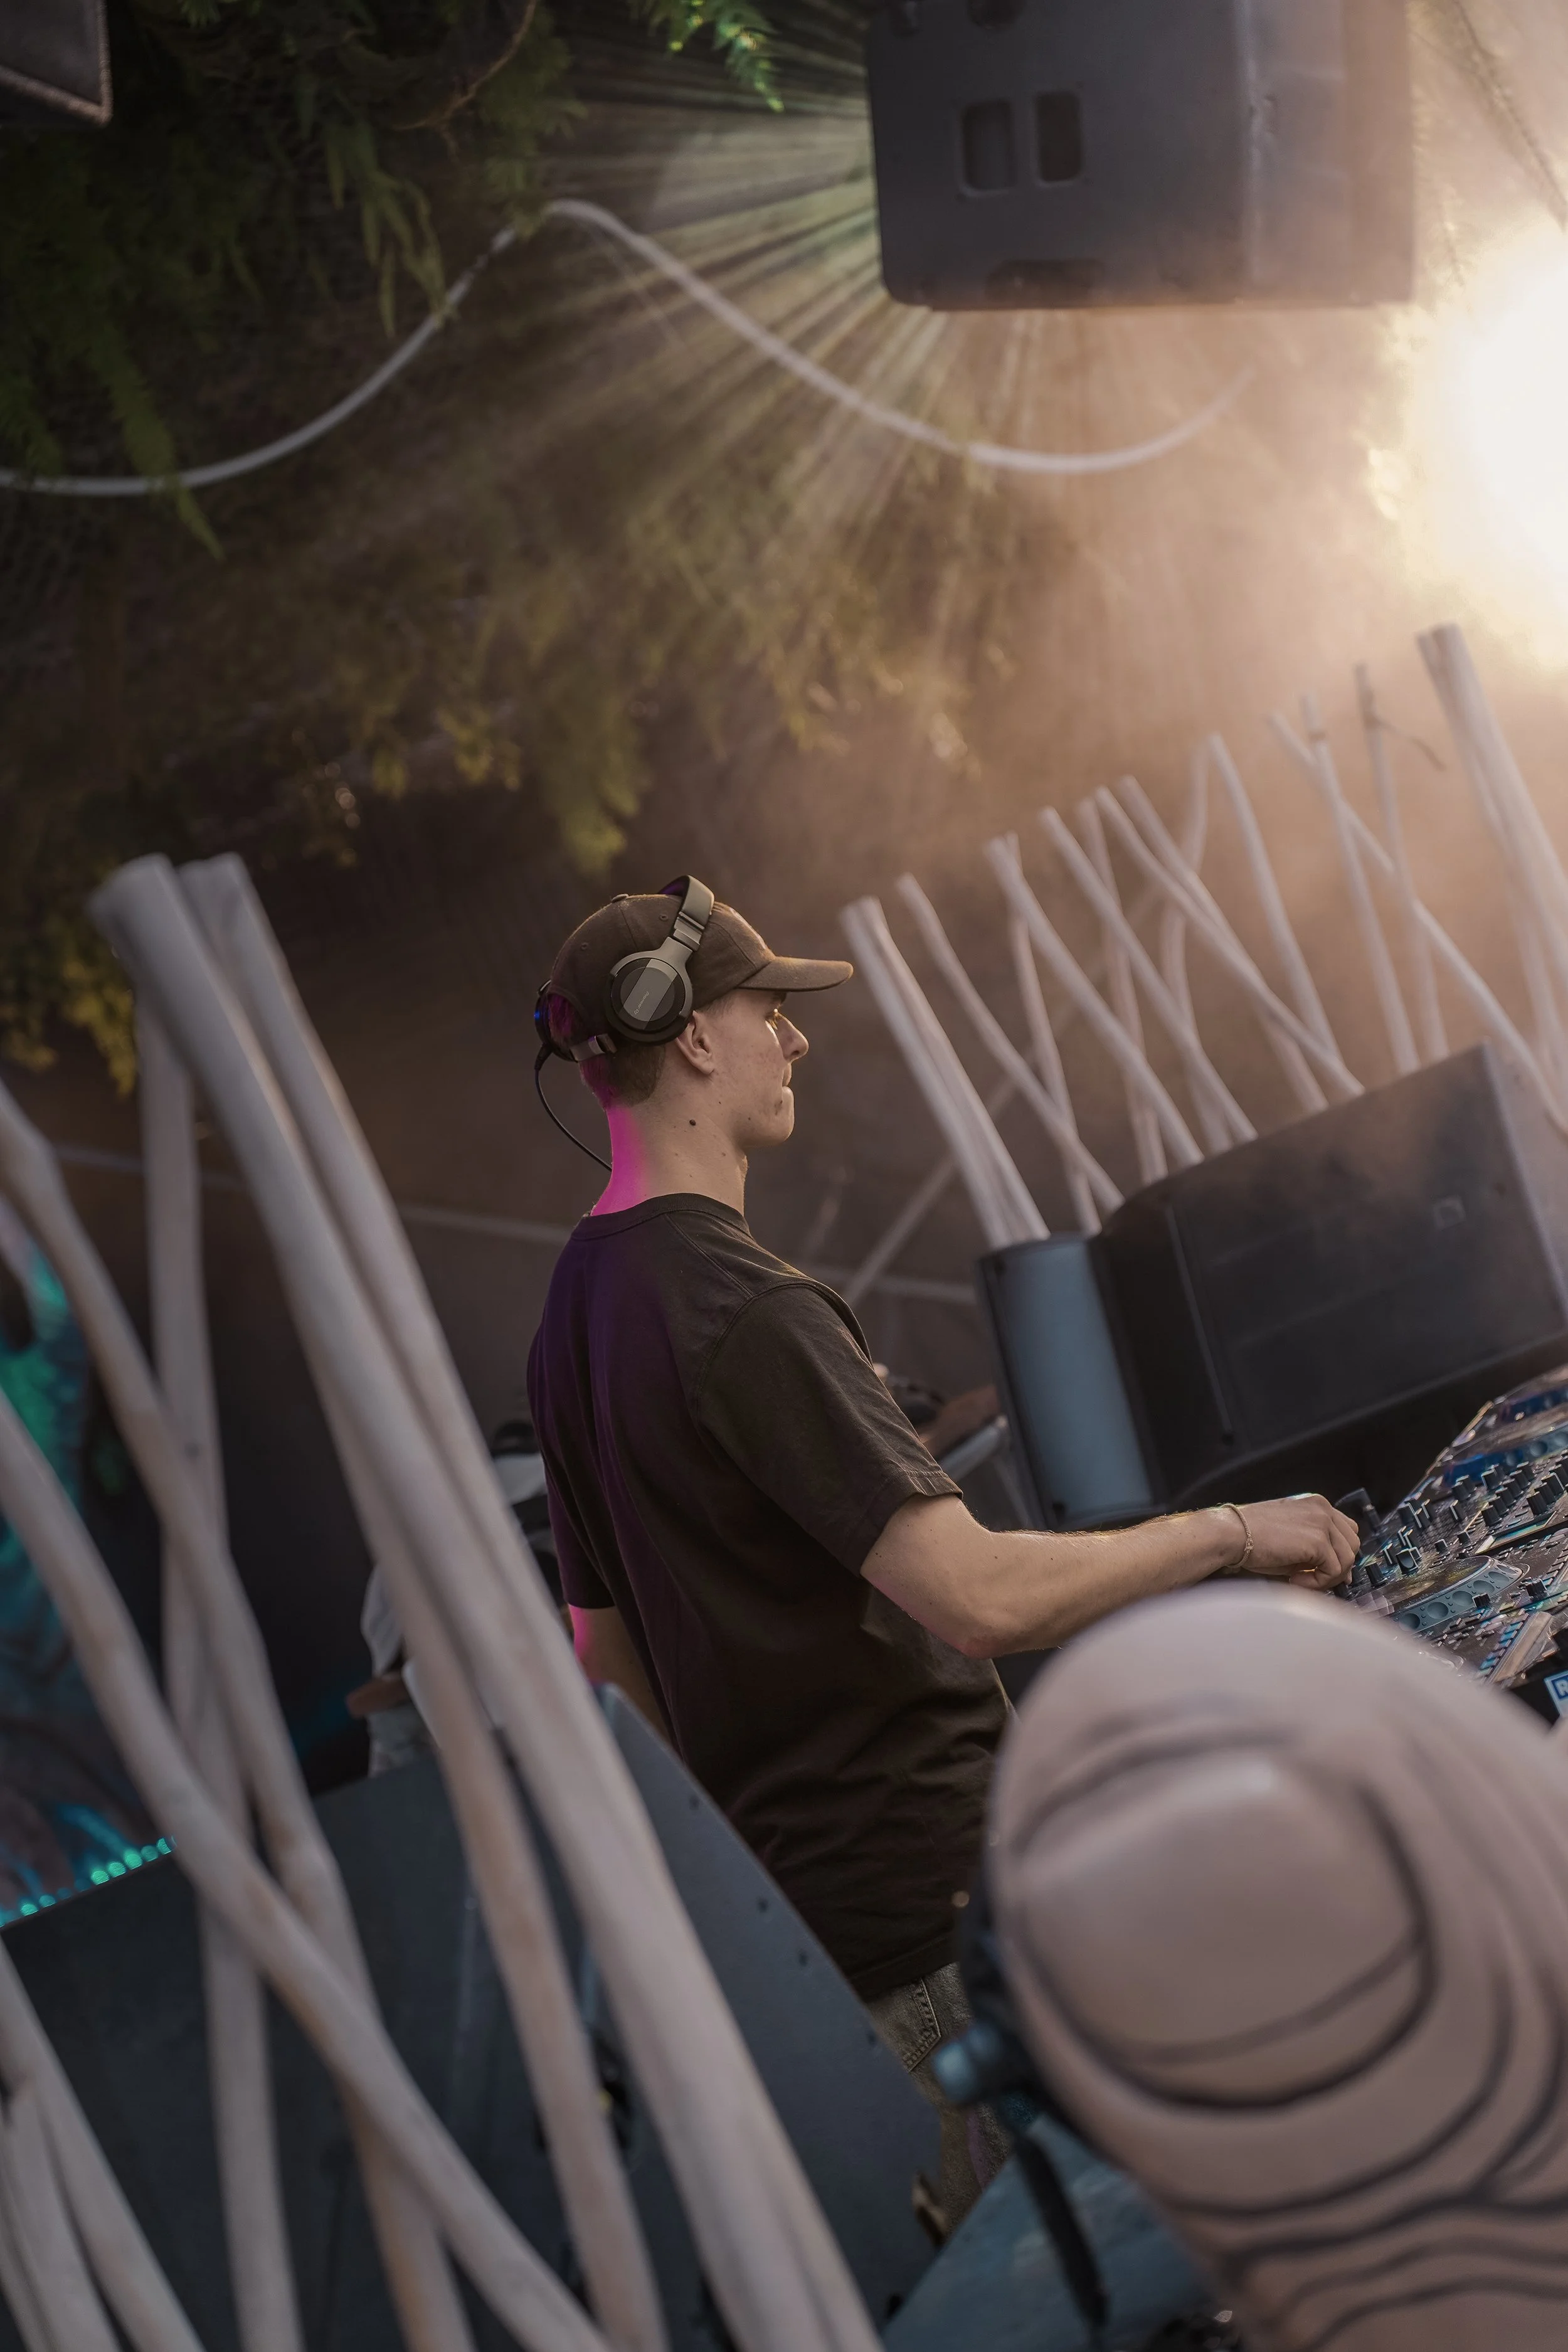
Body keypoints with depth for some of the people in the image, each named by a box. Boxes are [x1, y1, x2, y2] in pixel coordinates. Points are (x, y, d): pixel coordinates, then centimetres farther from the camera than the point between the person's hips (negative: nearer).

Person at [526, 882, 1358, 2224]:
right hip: (933, 1906, -9)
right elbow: (980, 1597, -28)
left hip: (797, 1904, 9)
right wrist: (1233, 1534, -15)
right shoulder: (743, 1310, -21)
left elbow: (609, 1653, 18)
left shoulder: (578, 1311, 10)